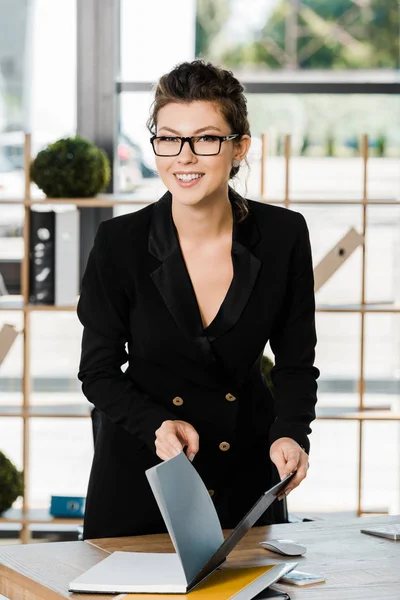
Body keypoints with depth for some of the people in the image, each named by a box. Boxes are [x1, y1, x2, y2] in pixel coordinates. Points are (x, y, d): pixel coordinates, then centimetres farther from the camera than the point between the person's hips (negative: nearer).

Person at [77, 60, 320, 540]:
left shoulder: (284, 235, -11)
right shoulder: (119, 242, -15)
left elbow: (296, 362, -1)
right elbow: (99, 372, -7)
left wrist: (290, 435, -18)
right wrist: (157, 424, -23)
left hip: (246, 472, 1)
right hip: (139, 476, -1)